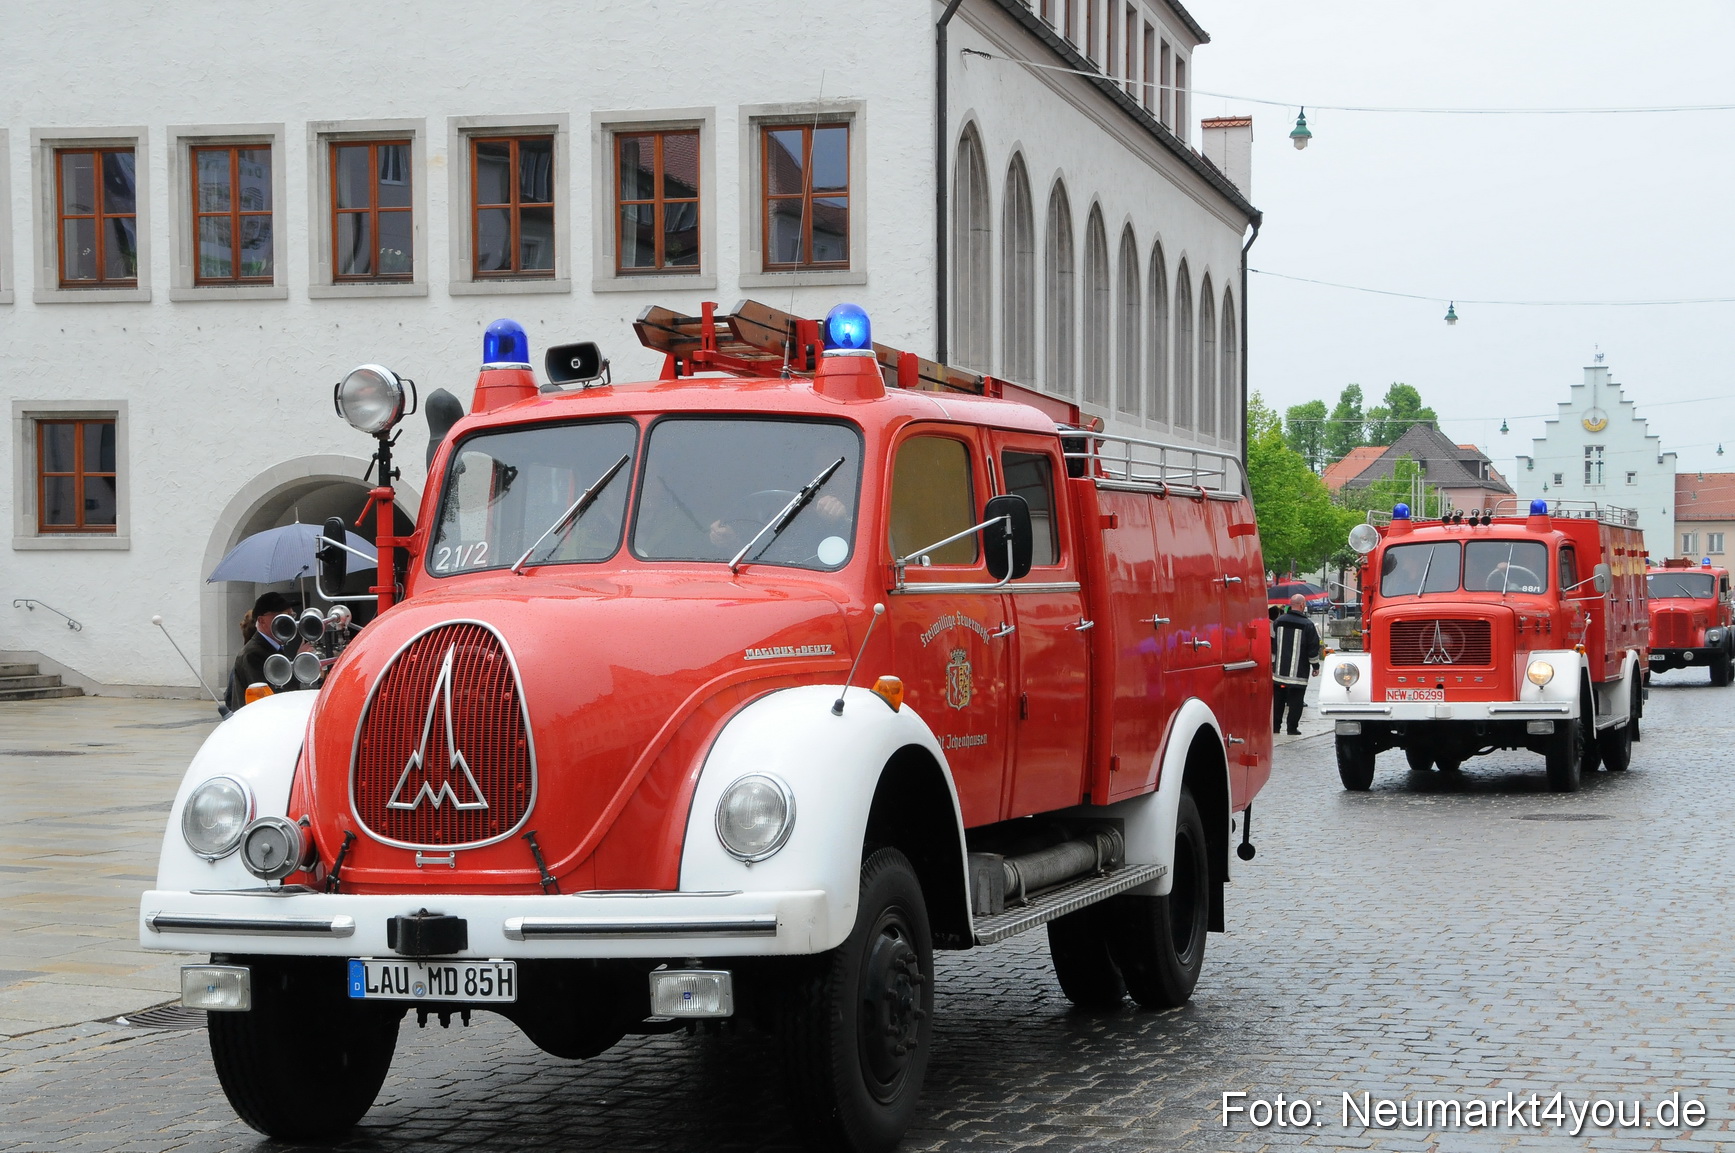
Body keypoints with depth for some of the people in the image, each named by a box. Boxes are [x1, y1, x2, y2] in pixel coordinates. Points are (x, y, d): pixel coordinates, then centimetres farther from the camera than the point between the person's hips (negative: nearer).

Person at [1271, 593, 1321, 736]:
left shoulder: (1278, 622, 3)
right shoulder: (1307, 625, -9)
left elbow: (1271, 644, 10)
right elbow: (1313, 648, -6)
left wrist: (1272, 662, 20)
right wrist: (1315, 666, 6)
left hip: (1279, 670, 4)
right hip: (1299, 673, -4)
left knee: (1278, 699, 11)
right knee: (1295, 701, 1)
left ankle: (1275, 726, 14)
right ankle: (1292, 728, 2)